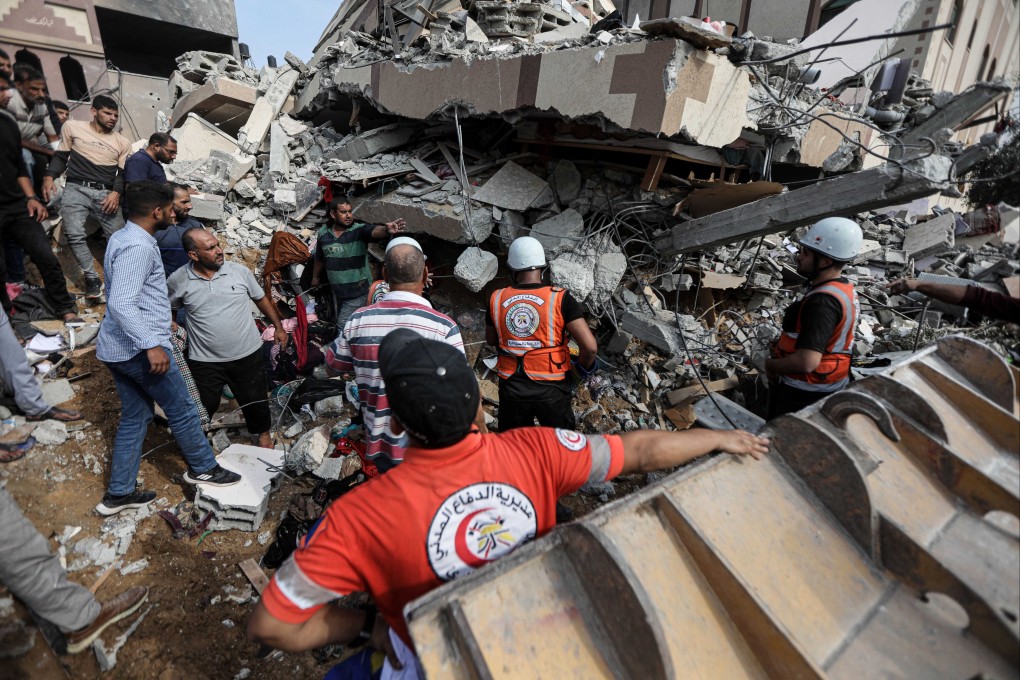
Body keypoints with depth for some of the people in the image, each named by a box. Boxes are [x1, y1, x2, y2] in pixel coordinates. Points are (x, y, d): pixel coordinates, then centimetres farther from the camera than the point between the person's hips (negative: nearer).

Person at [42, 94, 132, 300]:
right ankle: (92, 278, -8)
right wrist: (50, 176, -4)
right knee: (74, 234, -17)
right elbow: (60, 156, 13)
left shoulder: (123, 142, 15)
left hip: (105, 194, 1)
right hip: (77, 189, -1)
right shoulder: (73, 127, 12)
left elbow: (123, 173, 10)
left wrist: (116, 192, -9)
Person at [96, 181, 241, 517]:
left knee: (135, 417, 16)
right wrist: (151, 345, -31)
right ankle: (203, 468, 21)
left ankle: (119, 493, 24)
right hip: (139, 348, -10)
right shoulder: (138, 247, -20)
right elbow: (122, 303, -28)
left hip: (117, 348, 10)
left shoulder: (122, 237, 13)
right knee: (182, 409, 5)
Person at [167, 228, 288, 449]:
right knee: (202, 408, 11)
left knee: (255, 399, 16)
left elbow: (262, 298, 7)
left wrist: (278, 327, 9)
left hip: (247, 354, 1)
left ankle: (263, 432, 44)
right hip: (205, 360, -1)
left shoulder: (240, 271, -6)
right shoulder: (178, 281, -8)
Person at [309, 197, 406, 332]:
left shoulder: (359, 230, -16)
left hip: (358, 290, -5)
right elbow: (319, 259, 14)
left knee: (343, 327, -5)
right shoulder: (323, 234, -2)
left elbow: (374, 231, -39)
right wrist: (315, 277, 28)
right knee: (339, 320, 22)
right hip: (336, 290, 5)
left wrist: (386, 229, -61)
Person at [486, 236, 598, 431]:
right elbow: (590, 347, -19)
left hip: (511, 388, 2)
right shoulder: (559, 299, -15)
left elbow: (491, 340, 10)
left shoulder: (497, 300, -7)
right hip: (550, 389, -2)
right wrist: (583, 368, 0)